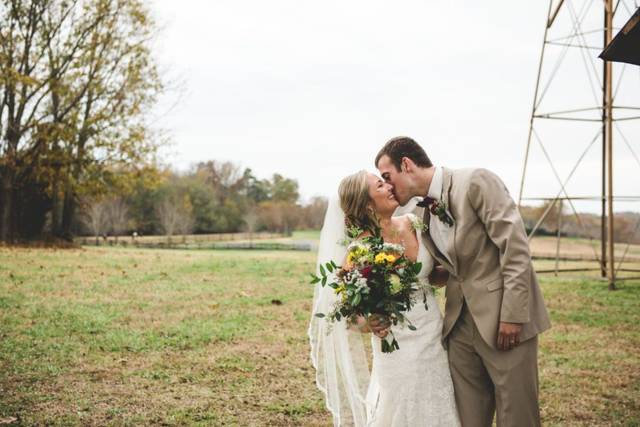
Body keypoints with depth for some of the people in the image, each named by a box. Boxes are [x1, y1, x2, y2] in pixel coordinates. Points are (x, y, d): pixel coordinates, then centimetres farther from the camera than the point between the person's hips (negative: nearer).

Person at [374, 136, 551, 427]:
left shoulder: (475, 182, -11)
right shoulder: (422, 213, 11)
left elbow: (515, 247, -15)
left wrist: (512, 315, -18)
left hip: (503, 321, -6)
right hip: (460, 324, 7)